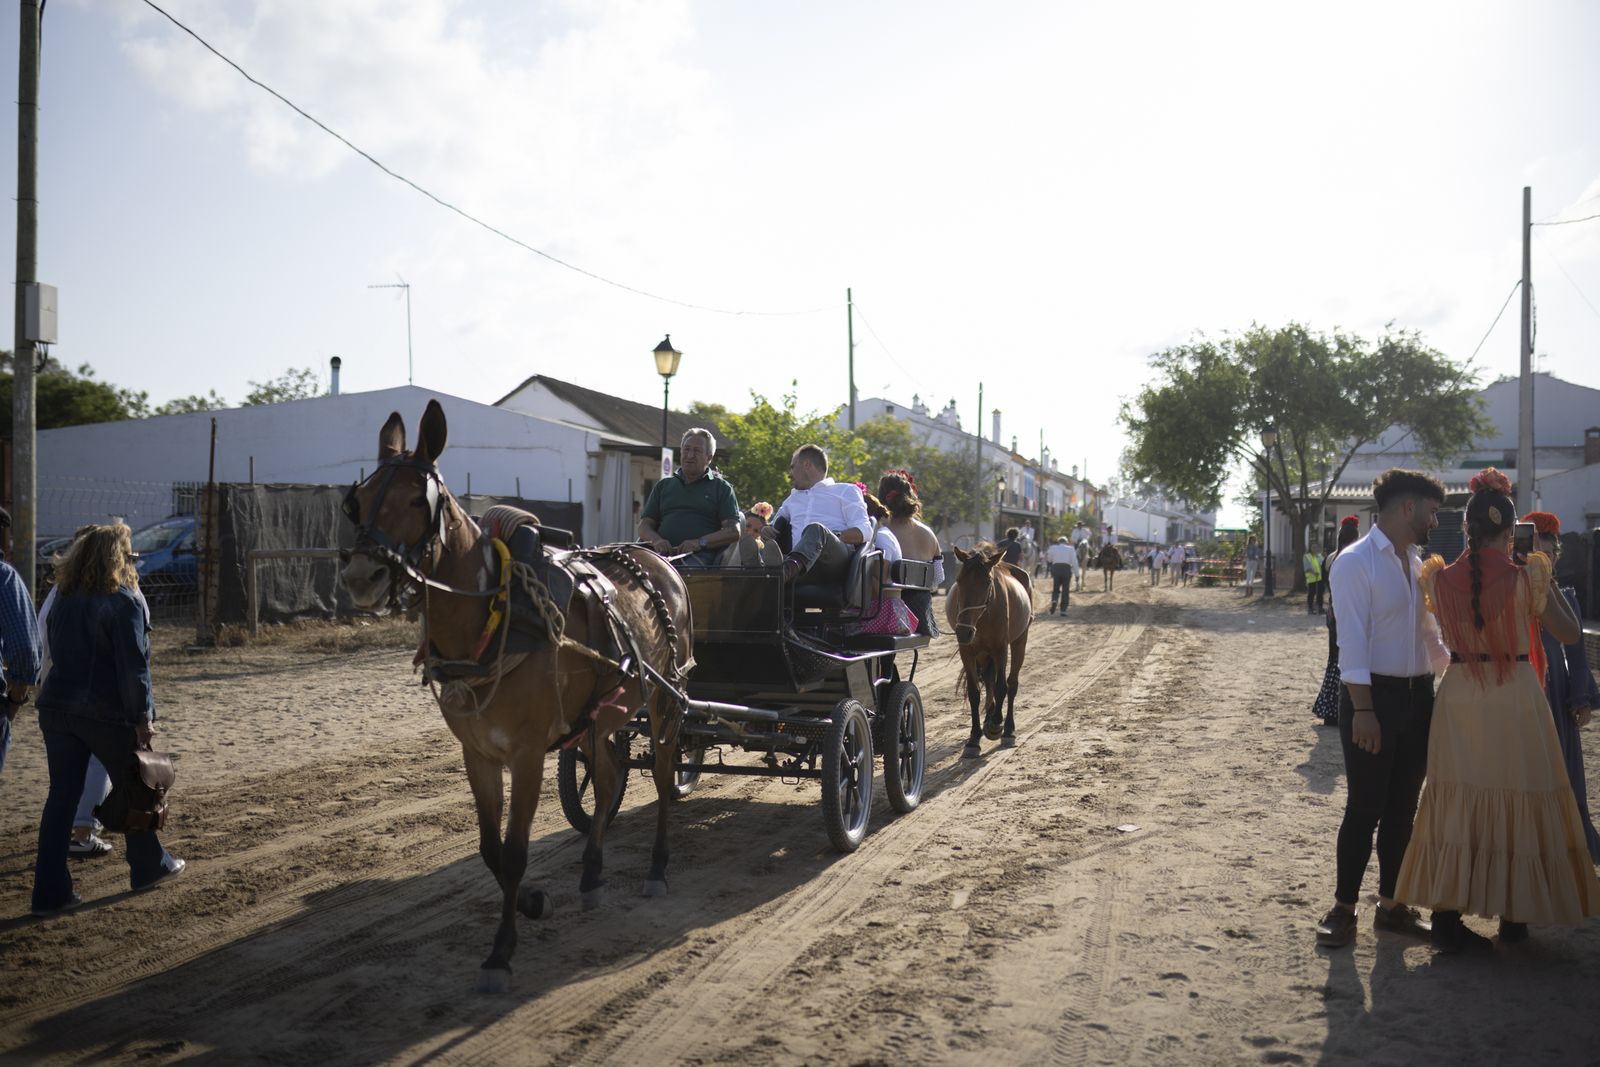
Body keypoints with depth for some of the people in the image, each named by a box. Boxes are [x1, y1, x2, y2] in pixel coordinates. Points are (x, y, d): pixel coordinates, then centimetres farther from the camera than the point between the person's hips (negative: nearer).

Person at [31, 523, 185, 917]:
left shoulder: (64, 601, 9)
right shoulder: (123, 602, -14)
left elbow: (59, 655, 15)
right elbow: (133, 667, -16)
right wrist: (142, 717, -10)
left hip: (57, 708, 6)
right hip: (106, 714, -6)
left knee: (61, 796, 7)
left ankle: (50, 891, 6)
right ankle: (149, 866, 28)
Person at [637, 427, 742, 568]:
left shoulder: (721, 488, 14)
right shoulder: (663, 486, 25)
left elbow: (734, 531, 2)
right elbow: (644, 526, 19)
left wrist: (700, 542, -14)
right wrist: (656, 540, -6)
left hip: (701, 556, -2)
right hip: (664, 554, 2)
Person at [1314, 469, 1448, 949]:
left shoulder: (1416, 562, 12)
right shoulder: (1356, 562, -12)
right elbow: (1352, 640, -17)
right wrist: (1363, 709, -21)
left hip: (1418, 694, 7)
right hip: (1375, 694, -7)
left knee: (1402, 807, 13)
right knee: (1365, 807, -1)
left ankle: (1391, 906, 25)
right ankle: (1343, 909, 11)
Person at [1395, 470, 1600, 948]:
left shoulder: (1442, 579, -4)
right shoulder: (1527, 578, -12)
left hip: (1459, 699, 3)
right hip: (1515, 699, -2)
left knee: (1456, 804, 9)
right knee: (1518, 802, 11)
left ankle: (1447, 916, 11)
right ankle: (1514, 914, 22)